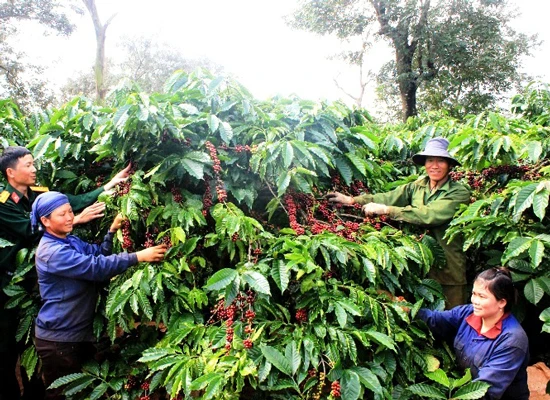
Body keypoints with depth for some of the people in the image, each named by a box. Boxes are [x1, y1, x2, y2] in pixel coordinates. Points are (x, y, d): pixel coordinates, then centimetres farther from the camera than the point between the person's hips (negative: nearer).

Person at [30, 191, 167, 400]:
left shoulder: (71, 241, 7)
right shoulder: (52, 252, -25)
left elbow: (97, 253, 1)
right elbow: (96, 267, -33)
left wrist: (113, 230, -14)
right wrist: (138, 256, -35)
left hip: (79, 333, 9)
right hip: (58, 339, -9)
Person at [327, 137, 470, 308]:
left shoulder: (459, 192, -11)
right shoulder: (417, 186, 5)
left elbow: (430, 214, -24)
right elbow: (390, 197, -5)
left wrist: (386, 210, -26)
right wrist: (352, 200, -15)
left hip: (448, 270, -4)